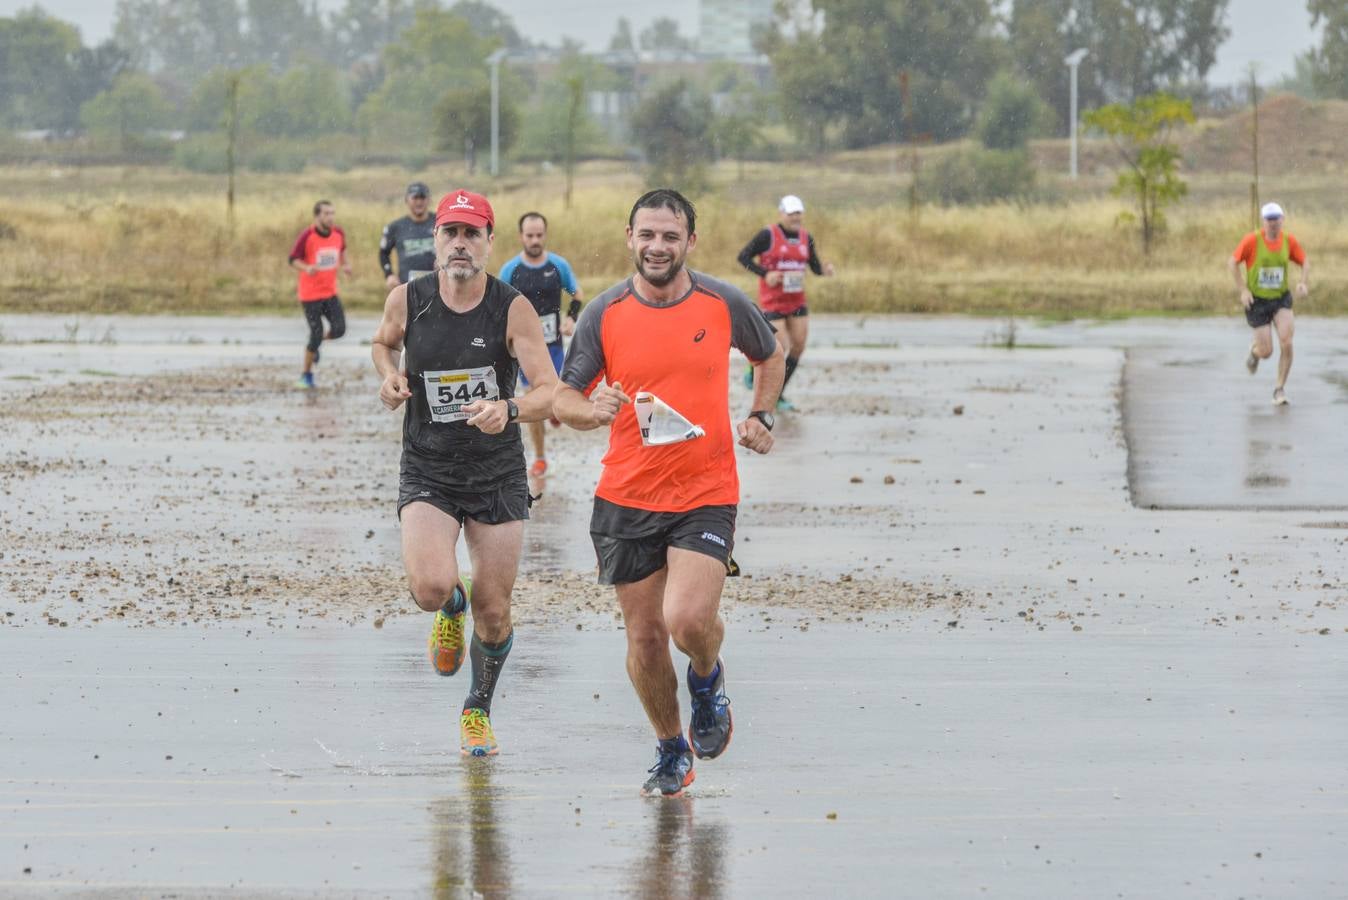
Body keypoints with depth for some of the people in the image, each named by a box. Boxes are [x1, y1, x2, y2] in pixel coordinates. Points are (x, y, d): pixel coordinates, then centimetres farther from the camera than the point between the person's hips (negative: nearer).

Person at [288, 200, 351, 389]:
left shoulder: (338, 234, -1)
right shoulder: (306, 236, -15)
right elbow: (293, 260, -9)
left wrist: (345, 264, 2)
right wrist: (307, 268, -28)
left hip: (330, 292, 5)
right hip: (310, 293, -4)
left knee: (339, 329, -8)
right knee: (316, 334, -5)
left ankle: (316, 343, 25)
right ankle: (306, 375, 13)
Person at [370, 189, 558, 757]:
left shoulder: (513, 310, -12)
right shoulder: (407, 301, -6)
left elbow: (550, 393, -18)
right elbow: (383, 343, 17)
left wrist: (509, 409, -39)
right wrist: (389, 376, -5)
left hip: (498, 477, 0)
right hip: (426, 472, 0)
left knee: (494, 613, 4)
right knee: (431, 587, -24)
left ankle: (478, 710, 33)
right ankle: (452, 611, 16)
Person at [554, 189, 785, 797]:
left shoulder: (725, 304, -1)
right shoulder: (604, 314, -2)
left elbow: (771, 356, 19)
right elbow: (562, 398, 2)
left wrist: (760, 416, 4)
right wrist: (592, 411, -20)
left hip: (706, 496, -2)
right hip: (626, 500, 2)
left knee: (688, 620, -22)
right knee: (645, 640, 5)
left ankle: (707, 678, 15)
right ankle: (671, 752, 29)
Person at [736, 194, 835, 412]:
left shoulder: (806, 238, 5)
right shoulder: (768, 235, -11)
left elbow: (815, 267, 11)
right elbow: (743, 257, -8)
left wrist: (825, 270, -13)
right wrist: (765, 274, -21)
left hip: (797, 301, 6)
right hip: (773, 301, -6)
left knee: (798, 347, 2)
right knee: (780, 348, -10)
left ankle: (778, 394, 17)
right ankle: (754, 373, 20)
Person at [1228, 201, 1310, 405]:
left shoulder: (1289, 240, -2)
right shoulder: (1252, 240, -12)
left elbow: (1305, 263, 10)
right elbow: (1233, 262, -5)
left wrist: (1303, 283, -9)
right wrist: (1243, 290, -12)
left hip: (1281, 298, 2)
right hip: (1257, 301, -2)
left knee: (1286, 342, -19)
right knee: (1266, 352, -3)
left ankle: (1280, 389, -3)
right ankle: (1254, 350, 38)